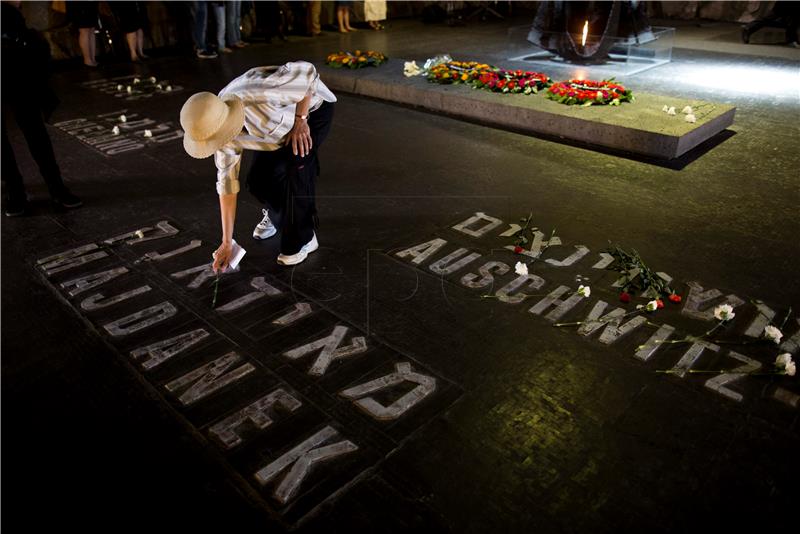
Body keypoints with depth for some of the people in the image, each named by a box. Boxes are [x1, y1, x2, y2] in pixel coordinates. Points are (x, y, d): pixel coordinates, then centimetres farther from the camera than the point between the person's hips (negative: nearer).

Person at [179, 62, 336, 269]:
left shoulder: (255, 96, -42)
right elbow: (227, 181, -11)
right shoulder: (221, 130, -19)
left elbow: (305, 70, -32)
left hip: (312, 108, -5)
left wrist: (300, 120, -27)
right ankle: (277, 214, 31)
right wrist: (226, 243, -8)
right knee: (257, 180, -4)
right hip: (284, 119, 5)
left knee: (294, 168, -22)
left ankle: (303, 239, -1)